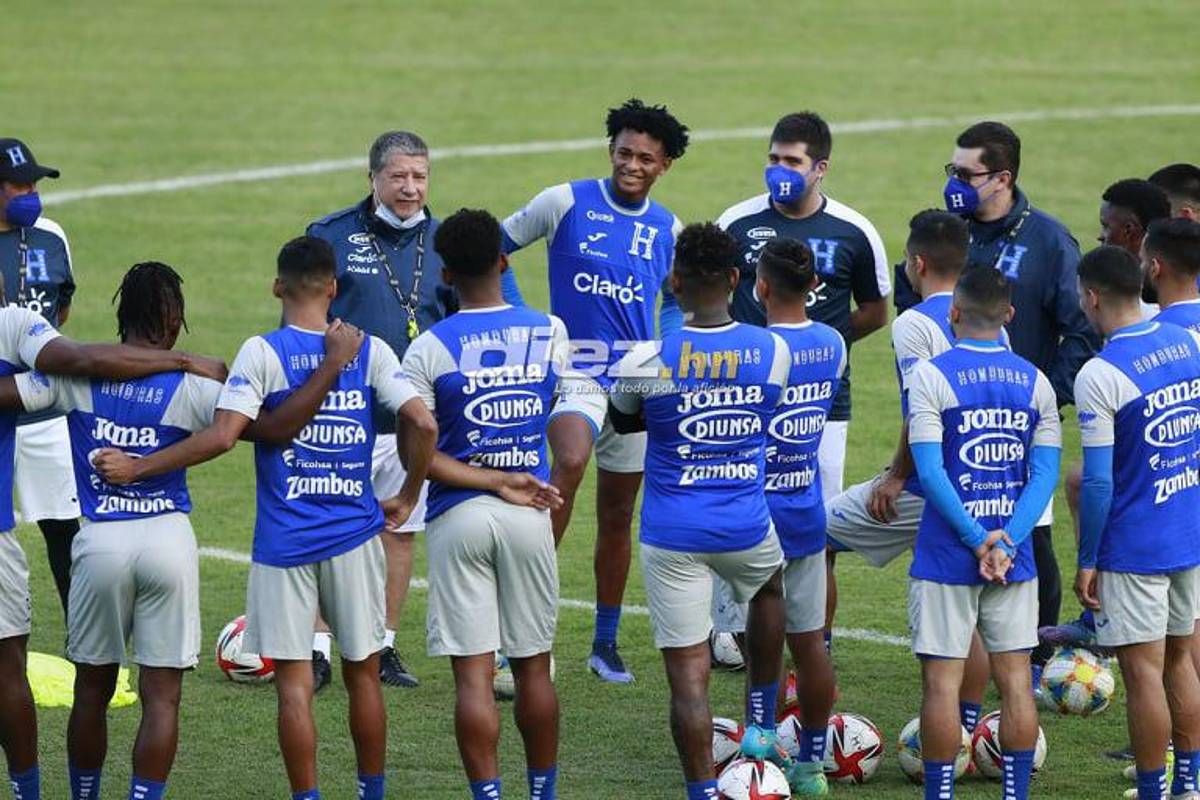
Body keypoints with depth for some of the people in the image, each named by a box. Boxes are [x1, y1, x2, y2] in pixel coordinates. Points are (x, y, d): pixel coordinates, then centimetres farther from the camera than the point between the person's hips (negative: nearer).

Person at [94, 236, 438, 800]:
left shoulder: (262, 352, -9)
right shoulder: (370, 351, 0)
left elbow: (221, 437, -17)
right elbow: (422, 424, -7)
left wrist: (136, 469, -10)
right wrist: (408, 498, 9)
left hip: (284, 540, -3)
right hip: (354, 536, 3)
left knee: (293, 683, 1)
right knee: (363, 674, 15)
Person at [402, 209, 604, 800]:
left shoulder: (428, 350, -7)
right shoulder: (549, 332, 1)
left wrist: (495, 482, -10)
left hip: (458, 516, -3)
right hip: (529, 519, 3)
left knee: (472, 673, -1)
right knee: (533, 666, 13)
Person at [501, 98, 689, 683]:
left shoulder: (668, 229, 7)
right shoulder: (567, 203, -5)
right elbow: (493, 251, 4)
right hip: (572, 368, -5)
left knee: (618, 514, 11)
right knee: (570, 461, -33)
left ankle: (606, 643, 21)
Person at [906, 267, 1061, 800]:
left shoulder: (931, 376, -8)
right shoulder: (1035, 382, 5)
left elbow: (930, 471, -15)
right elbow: (1045, 472, -2)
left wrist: (978, 541, -13)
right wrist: (1007, 541, -10)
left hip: (947, 556, -3)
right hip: (1015, 557, 3)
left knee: (941, 679, 1)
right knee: (1015, 677, 8)